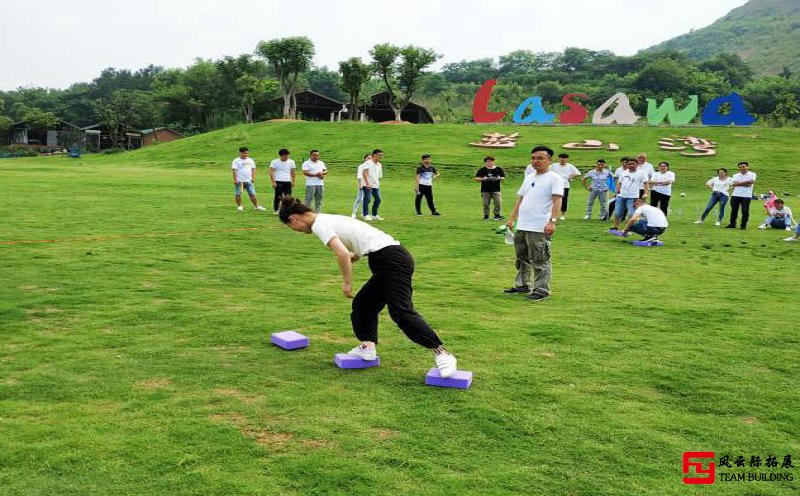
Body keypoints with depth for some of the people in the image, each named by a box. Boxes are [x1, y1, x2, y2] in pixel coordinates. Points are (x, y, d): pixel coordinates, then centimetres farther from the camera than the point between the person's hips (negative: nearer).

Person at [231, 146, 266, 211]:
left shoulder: (250, 160, 13)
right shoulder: (236, 161, -3)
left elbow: (253, 169, 16)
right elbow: (234, 170, -9)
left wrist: (253, 178, 4)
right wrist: (235, 180, -16)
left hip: (249, 180, 4)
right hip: (239, 181, -4)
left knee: (252, 194, 4)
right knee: (238, 194, -1)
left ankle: (256, 206, 10)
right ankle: (239, 206, 11)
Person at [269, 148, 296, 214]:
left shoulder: (291, 162, 8)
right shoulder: (274, 162, 0)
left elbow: (292, 173, 16)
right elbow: (271, 172, -2)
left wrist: (293, 181, 9)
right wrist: (273, 182, -11)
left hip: (288, 182, 3)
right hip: (278, 182, -3)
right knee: (278, 196, -3)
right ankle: (275, 210, 5)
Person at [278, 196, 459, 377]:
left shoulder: (320, 225, -6)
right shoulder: (330, 219, 24)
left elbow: (343, 254, -18)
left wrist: (347, 283, -6)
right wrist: (354, 256, 14)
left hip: (391, 261, -10)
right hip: (396, 258, 10)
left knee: (401, 312, -17)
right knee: (363, 303, 18)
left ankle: (441, 353, -19)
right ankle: (368, 347, 14)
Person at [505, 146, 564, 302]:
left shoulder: (554, 178, -6)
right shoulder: (528, 178, 19)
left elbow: (557, 201, -15)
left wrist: (552, 221, -26)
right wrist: (512, 218, 19)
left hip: (539, 229, -8)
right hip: (521, 227, 8)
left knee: (540, 262, -3)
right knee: (522, 259, 17)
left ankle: (542, 290, 4)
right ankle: (522, 285, 29)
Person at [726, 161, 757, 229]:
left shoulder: (752, 174, 6)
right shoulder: (736, 175, 13)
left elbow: (750, 184, -10)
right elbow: (735, 184, -6)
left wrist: (739, 183, -9)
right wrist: (746, 182, -9)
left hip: (746, 196, -3)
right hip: (736, 195, 3)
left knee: (745, 211, -3)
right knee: (734, 210, 5)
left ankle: (743, 225, 8)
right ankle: (732, 224, 15)